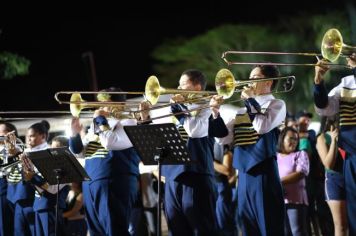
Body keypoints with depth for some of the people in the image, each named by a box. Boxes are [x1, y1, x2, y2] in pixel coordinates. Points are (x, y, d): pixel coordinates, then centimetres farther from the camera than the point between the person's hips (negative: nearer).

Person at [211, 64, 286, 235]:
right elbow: (223, 138, 12)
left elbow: (262, 126, -17)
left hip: (263, 171, -7)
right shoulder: (242, 111, 18)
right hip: (244, 173, 7)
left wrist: (250, 100, -7)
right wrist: (216, 113, 0)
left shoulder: (276, 105, 1)